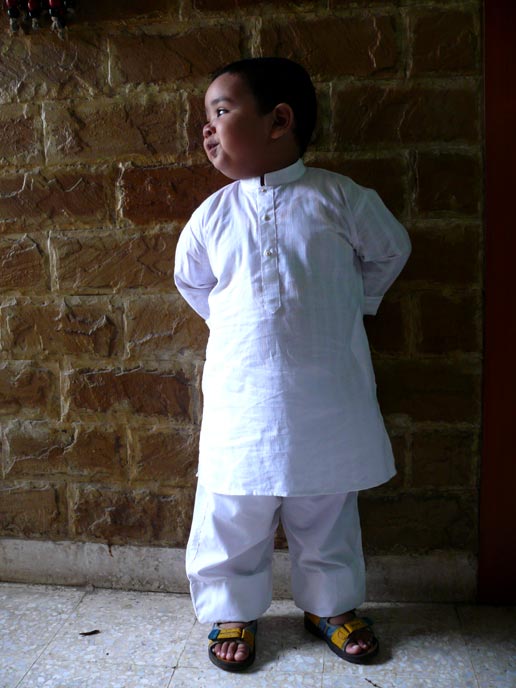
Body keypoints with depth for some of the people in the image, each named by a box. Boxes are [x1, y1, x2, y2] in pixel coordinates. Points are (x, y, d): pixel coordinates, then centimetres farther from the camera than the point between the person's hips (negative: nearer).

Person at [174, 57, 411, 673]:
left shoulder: (341, 199, -5)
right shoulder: (212, 216, -1)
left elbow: (390, 251, 13)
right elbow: (192, 281, 18)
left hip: (328, 400, 0)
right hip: (243, 402, 1)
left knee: (328, 518, 17)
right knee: (232, 519, 11)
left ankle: (330, 605, 41)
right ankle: (231, 612, 35)